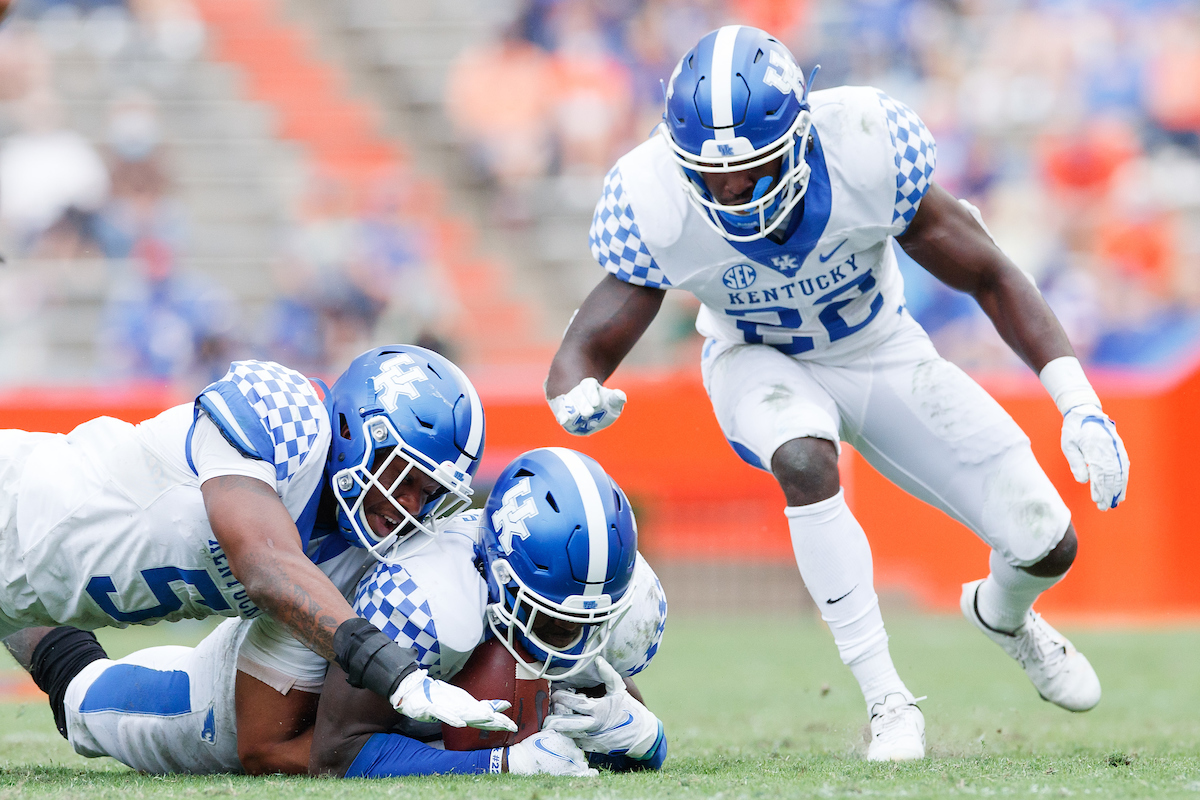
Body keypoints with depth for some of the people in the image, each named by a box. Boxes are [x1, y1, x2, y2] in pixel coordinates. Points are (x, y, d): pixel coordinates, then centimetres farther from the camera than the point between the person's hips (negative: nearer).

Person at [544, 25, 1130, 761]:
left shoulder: (867, 148, -33)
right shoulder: (655, 203, -32)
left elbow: (989, 276, -19)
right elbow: (588, 348, -26)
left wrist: (1080, 405, -25)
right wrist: (578, 398, -52)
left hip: (882, 352, 1)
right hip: (762, 363, -1)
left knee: (1047, 546, -3)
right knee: (805, 462, -38)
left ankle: (1003, 613, 37)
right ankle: (888, 704, -24)